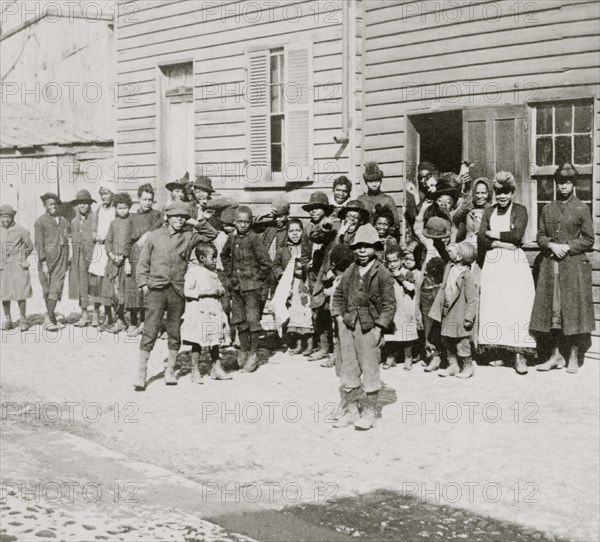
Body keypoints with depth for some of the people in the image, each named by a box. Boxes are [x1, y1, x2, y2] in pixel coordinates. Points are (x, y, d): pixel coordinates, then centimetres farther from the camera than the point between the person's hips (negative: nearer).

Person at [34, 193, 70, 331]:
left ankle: (49, 317, 1)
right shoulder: (40, 221, -2)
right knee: (47, 289, 0)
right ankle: (49, 319, 5)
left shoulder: (63, 221, 15)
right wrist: (43, 263, -14)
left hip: (61, 257, 4)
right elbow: (38, 243, -7)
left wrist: (67, 260, 17)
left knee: (56, 288, -3)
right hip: (48, 257, -4)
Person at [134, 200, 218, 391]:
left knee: (175, 333, 8)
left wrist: (197, 223, 0)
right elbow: (143, 262, 8)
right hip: (156, 289, -2)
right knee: (149, 332, -6)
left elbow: (212, 234, 12)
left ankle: (170, 371, 21)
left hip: (177, 290, 2)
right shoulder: (154, 236, 5)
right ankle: (141, 374, -1)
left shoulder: (189, 236, 7)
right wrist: (143, 284, 0)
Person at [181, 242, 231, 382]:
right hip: (198, 312, -7)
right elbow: (187, 291, -17)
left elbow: (219, 287, 26)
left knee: (214, 342, 11)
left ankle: (216, 368, 19)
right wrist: (206, 292, -21)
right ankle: (195, 371, 5)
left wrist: (220, 291, 1)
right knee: (197, 343, -2)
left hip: (213, 312, 7)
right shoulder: (193, 272, -9)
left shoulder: (213, 273, 15)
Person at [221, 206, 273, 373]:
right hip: (236, 285, 6)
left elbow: (266, 263, -13)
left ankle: (253, 354, 5)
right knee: (239, 320, 11)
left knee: (253, 320, -2)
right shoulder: (232, 239, 6)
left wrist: (259, 278, -6)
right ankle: (243, 350, 23)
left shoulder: (254, 238, -11)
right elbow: (224, 256, 25)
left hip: (252, 286, -6)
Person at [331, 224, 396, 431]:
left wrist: (379, 328, -12)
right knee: (348, 369, 10)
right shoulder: (350, 271, 10)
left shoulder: (383, 274, -6)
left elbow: (389, 304, -7)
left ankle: (369, 412, 10)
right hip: (348, 326, 5)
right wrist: (339, 317, 7)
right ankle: (350, 409, 21)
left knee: (369, 369, 0)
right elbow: (338, 295, 19)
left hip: (369, 328, -5)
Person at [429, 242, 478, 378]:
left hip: (459, 315, -8)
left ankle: (468, 366, 17)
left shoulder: (466, 275, -18)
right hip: (447, 313, 8)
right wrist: (438, 308, 15)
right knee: (447, 341, 13)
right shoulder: (449, 267, 4)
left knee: (462, 342, 1)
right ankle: (453, 366, 25)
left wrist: (469, 318, -18)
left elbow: (472, 299, -16)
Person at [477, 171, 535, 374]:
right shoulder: (488, 212, 15)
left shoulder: (520, 210, 4)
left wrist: (493, 234, -2)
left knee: (516, 306, -8)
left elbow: (517, 235, -10)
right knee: (493, 306, -2)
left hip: (515, 264, -3)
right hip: (492, 264, 3)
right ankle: (497, 350, 5)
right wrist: (501, 243, -10)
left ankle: (519, 355, -9)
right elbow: (481, 240, 3)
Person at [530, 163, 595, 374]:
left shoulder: (582, 208, 1)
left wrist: (567, 247, -12)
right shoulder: (548, 209, 12)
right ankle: (556, 355, 11)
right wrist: (551, 246, -8)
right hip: (550, 265, 4)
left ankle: (573, 357, 4)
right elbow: (540, 236, 12)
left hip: (574, 264, -3)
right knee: (551, 310, 3)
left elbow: (589, 240, 0)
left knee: (573, 309, -3)